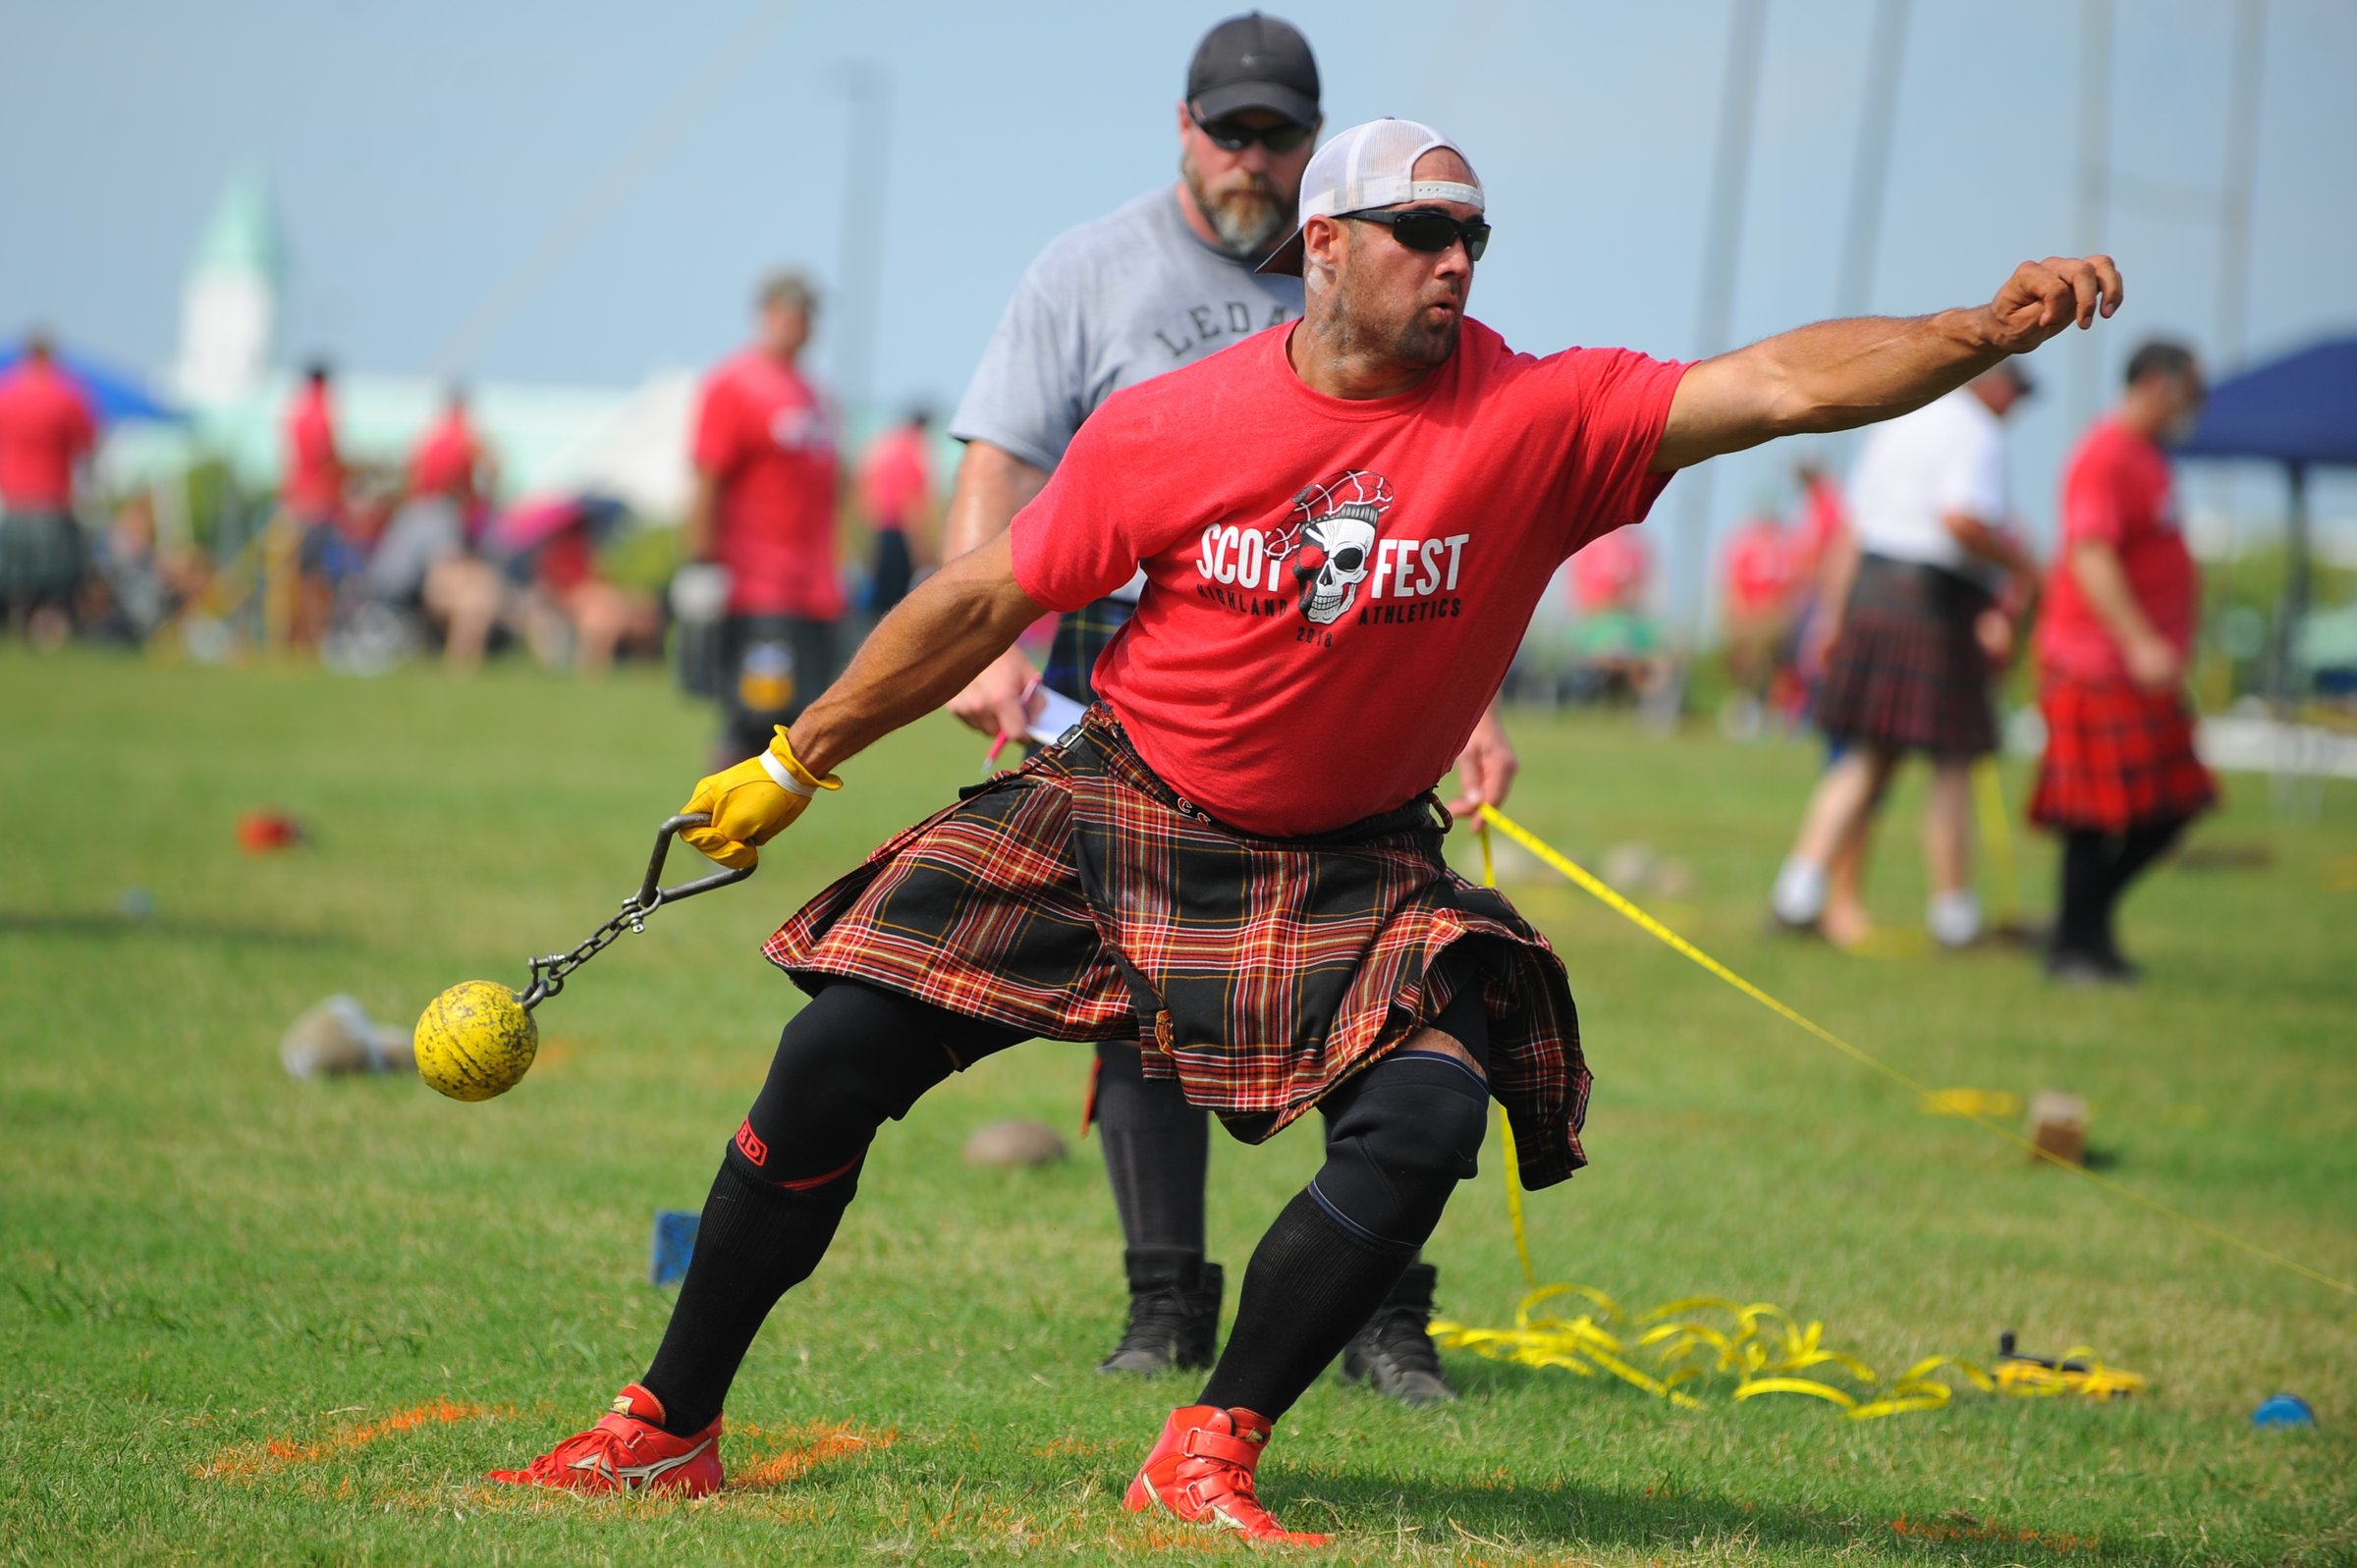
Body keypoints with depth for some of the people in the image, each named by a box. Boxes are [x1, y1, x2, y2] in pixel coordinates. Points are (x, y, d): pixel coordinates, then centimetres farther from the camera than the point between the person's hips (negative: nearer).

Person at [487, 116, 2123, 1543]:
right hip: (1112, 814, 0)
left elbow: (1777, 384, -23)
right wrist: (795, 764, 7)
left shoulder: (1539, 416, -13)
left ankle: (1208, 1460, -10)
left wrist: (1986, 332, -37)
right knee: (833, 1061, -9)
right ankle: (671, 1429, 7)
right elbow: (985, 600, 0)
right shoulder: (1162, 431, -12)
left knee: (1429, 1115, -25)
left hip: (1350, 869, 0)